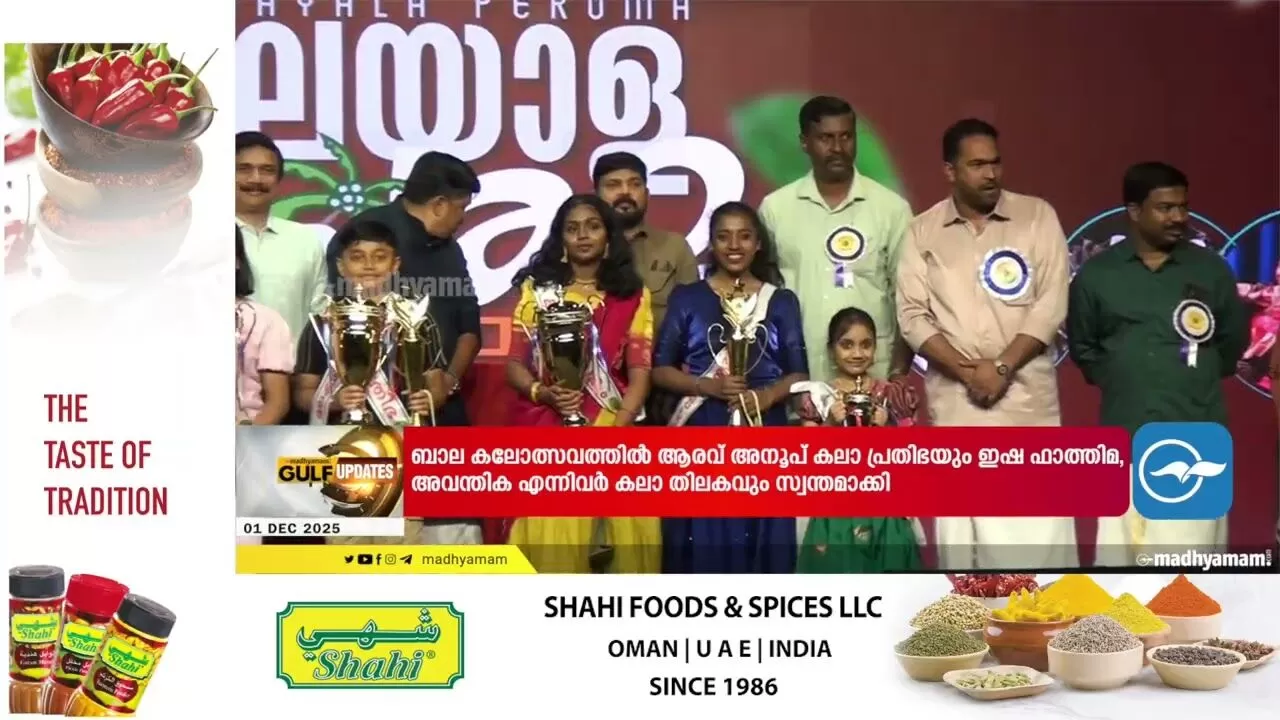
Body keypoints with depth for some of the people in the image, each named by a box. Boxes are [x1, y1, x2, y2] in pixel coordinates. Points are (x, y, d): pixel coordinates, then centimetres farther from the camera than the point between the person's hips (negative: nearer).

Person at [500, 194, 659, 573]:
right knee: (552, 538, -11)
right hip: (548, 432, -1)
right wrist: (543, 393, -14)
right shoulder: (537, 288, 10)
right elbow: (515, 364, 6)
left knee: (628, 532, -10)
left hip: (614, 431, 1)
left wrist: (614, 434, -10)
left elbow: (640, 372, 4)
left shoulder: (633, 295, 11)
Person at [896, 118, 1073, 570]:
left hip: (1027, 395, -1)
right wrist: (966, 371, -12)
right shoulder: (923, 232, 6)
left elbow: (1051, 305, -3)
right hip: (955, 401, 1)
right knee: (961, 529, 4)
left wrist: (1002, 367, -12)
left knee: (1039, 529, -3)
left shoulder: (1037, 216, 3)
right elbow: (912, 316, 0)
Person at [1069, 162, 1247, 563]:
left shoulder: (1210, 269, 5)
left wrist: (1197, 378, 8)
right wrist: (1119, 381, 4)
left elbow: (1235, 339, 15)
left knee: (1194, 544, -2)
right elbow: (1082, 347, 14)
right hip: (1126, 436, 0)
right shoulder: (1095, 275, 4)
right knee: (1121, 550, 3)